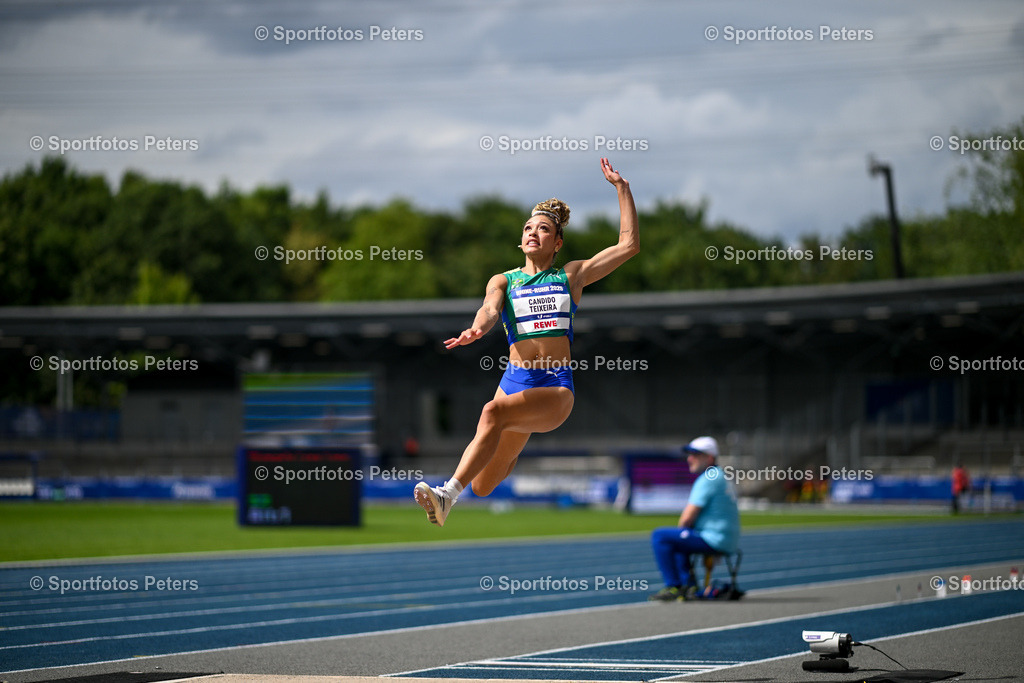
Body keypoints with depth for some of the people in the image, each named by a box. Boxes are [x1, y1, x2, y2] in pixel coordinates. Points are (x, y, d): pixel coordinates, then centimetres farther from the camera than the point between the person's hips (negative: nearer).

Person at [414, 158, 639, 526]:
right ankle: (509, 456, 48)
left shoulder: (572, 275, 13)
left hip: (556, 389, -3)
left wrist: (621, 187, 10)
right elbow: (490, 309, -9)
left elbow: (629, 244, 11)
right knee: (483, 487, 10)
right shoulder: (503, 281, 14)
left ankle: (448, 494, -41)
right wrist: (476, 329, -33)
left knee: (493, 413, -35)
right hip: (515, 381, 3)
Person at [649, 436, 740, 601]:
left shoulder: (707, 479, -15)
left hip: (714, 540, -11)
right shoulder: (721, 476, 17)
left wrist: (681, 529, 4)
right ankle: (689, 586, 21)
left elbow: (687, 518, -16)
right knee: (675, 537, 30)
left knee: (659, 536, -11)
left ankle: (673, 587, -9)